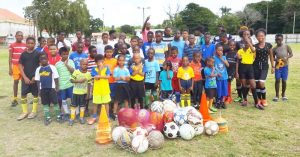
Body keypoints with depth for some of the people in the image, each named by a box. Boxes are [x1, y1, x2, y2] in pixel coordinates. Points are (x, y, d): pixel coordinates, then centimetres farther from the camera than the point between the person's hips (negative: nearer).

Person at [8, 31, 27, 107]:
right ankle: (15, 99, 8)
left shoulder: (25, 45, 6)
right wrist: (10, 68, -5)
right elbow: (10, 57, 0)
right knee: (16, 82, 1)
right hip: (15, 66, -2)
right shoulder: (12, 45, -1)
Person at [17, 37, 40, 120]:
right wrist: (25, 77, -7)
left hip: (35, 77, -2)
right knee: (23, 94, 3)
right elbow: (20, 66, 2)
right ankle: (25, 112, 17)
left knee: (35, 94, 6)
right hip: (25, 78, 2)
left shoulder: (37, 54, -3)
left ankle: (34, 111, 19)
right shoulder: (23, 54, 2)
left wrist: (35, 77, -10)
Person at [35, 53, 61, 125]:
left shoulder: (52, 67, -5)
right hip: (43, 89, 3)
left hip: (52, 88, -3)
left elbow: (56, 78, -3)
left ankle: (58, 116, 15)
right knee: (45, 103, 9)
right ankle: (47, 118, 20)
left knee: (55, 102, 2)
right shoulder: (38, 69, 3)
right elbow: (37, 80, 7)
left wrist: (56, 88, -6)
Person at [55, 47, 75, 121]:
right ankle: (66, 113, 24)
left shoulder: (70, 61, 0)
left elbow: (72, 71, -11)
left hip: (70, 84, -1)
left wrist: (66, 64, -17)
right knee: (63, 100, 11)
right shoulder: (57, 64, 2)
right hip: (61, 85, 1)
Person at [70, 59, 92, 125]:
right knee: (74, 105, 6)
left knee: (82, 105, 13)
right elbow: (71, 80, -9)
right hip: (76, 92, -1)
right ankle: (72, 118, 15)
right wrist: (79, 81, -24)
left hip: (84, 93, 1)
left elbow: (89, 84, -2)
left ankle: (81, 118, 27)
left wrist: (88, 94, -3)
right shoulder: (76, 71, -9)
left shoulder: (88, 74, -5)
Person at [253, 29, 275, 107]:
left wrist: (273, 66, 8)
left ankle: (264, 99, 7)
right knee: (257, 83, 5)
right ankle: (259, 99, 22)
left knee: (261, 83, -14)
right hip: (256, 66, 1)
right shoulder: (255, 46, 3)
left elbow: (271, 56, 9)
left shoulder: (268, 45, 3)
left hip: (265, 66, -1)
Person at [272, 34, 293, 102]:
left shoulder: (286, 46, -4)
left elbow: (291, 54, 0)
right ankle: (277, 95, 7)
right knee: (277, 80, -3)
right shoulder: (274, 48, -1)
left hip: (285, 66, 0)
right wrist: (275, 59, -14)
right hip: (278, 66, 0)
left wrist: (287, 57, -19)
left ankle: (283, 94, 24)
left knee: (284, 80, 5)